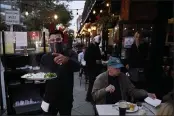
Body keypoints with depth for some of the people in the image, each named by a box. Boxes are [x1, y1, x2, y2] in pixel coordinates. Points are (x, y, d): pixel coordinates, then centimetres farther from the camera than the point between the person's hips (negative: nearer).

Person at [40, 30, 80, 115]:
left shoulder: (70, 54, -8)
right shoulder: (45, 57, 3)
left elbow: (77, 67, -27)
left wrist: (67, 60, -48)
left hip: (66, 98, -2)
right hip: (49, 98, 2)